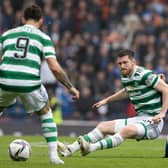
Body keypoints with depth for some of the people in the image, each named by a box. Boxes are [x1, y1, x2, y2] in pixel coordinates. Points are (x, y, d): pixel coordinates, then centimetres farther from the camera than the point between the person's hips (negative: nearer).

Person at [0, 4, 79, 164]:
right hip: (30, 83, -1)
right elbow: (55, 68, 1)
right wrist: (71, 88, 11)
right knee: (46, 113, 26)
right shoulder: (43, 38, 12)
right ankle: (53, 154, 17)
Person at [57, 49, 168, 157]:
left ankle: (92, 147, -48)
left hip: (153, 121, -9)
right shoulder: (125, 78, 8)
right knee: (103, 126, 2)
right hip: (139, 118, 9)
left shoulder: (144, 75, -17)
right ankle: (71, 149, -7)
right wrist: (106, 100, 31)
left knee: (126, 130, -35)